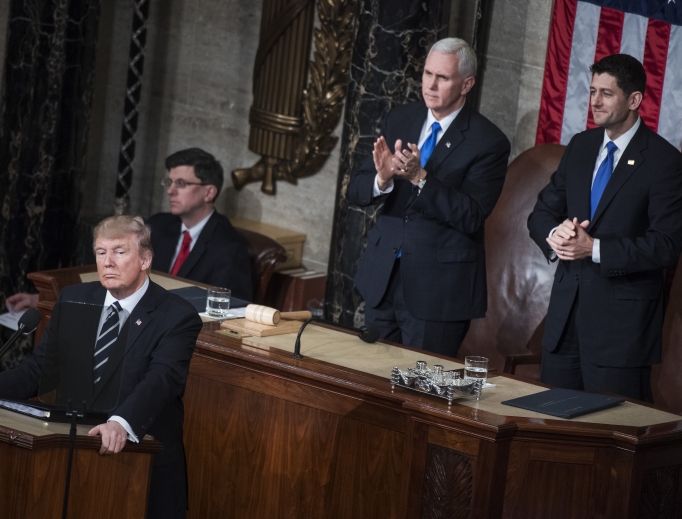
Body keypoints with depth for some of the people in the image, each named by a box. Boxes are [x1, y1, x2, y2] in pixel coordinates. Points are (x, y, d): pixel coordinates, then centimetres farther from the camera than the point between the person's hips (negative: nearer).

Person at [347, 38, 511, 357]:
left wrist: (420, 178, -27)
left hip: (438, 289, -5)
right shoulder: (398, 121, 7)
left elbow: (471, 217, -17)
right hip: (383, 277, 5)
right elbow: (356, 192, 3)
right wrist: (382, 179, -20)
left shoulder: (488, 142, -9)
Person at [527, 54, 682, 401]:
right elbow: (541, 213, 14)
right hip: (566, 307, 6)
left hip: (621, 318, -6)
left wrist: (594, 248, -21)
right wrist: (555, 235, -11)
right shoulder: (580, 147, 12)